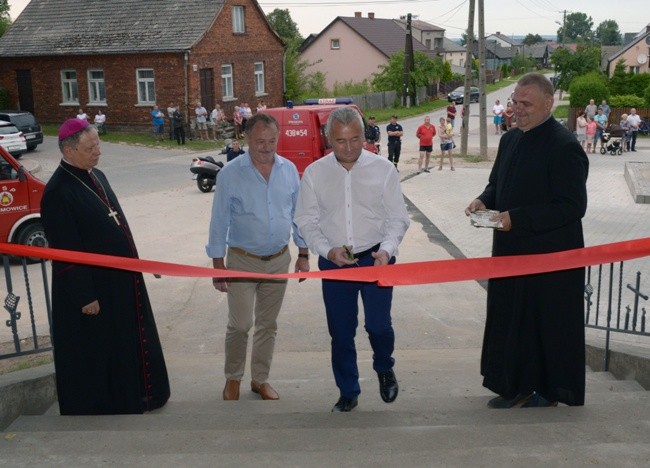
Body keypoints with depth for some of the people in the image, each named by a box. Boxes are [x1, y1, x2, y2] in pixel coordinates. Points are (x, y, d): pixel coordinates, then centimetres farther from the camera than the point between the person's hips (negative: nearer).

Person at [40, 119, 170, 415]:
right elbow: (66, 253, -21)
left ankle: (133, 396, 38)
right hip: (93, 289, -9)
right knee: (97, 353, 7)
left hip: (122, 281, 9)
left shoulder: (96, 177, 7)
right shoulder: (58, 192, -20)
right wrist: (85, 297, -19)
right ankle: (106, 405, 24)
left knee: (129, 342, 21)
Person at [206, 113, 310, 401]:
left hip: (279, 260, 3)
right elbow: (219, 221, -7)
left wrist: (303, 254, 7)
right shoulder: (230, 173, -11)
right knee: (240, 324, 0)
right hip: (243, 260, -3)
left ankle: (260, 378, 29)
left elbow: (298, 214, 8)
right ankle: (233, 378, 24)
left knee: (268, 324, 13)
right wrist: (218, 264, -7)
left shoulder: (289, 170, -1)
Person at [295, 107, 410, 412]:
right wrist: (328, 250, -12)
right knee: (340, 331, 8)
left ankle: (384, 369, 34)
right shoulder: (314, 173, 0)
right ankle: (348, 393, 27)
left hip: (376, 258, -1)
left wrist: (386, 250, -17)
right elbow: (306, 220, 3)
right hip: (333, 262, 2)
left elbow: (398, 218, 0)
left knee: (378, 324, -1)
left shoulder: (382, 169, -3)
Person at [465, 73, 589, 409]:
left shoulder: (564, 146, -16)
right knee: (511, 318, 15)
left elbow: (572, 206, -21)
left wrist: (516, 218, -25)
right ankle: (518, 386, 30)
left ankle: (550, 393, 23)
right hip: (511, 250, 8)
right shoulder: (510, 140, 9)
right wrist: (484, 200, -3)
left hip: (550, 256, -8)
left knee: (548, 324, 6)